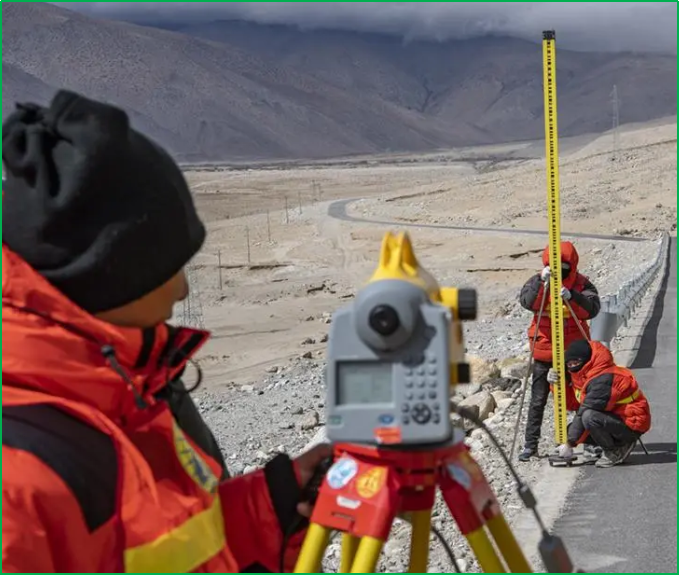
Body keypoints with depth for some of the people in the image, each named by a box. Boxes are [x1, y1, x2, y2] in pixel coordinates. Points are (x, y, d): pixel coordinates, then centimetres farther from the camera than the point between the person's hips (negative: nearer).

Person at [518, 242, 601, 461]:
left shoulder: (581, 283, -3)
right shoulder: (538, 282, -2)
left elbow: (593, 308, -19)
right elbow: (526, 302, -20)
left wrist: (571, 297, -34)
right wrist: (541, 282, -33)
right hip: (544, 352, 0)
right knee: (538, 400, 4)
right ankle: (530, 445, 12)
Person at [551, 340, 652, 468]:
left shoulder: (603, 379, -25)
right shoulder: (585, 375, 7)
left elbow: (584, 412, -25)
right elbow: (573, 403, 3)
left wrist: (570, 444, -21)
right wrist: (557, 385, -11)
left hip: (632, 423, -10)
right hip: (615, 418, 10)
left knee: (589, 417, -33)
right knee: (571, 430, 3)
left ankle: (616, 452, -11)